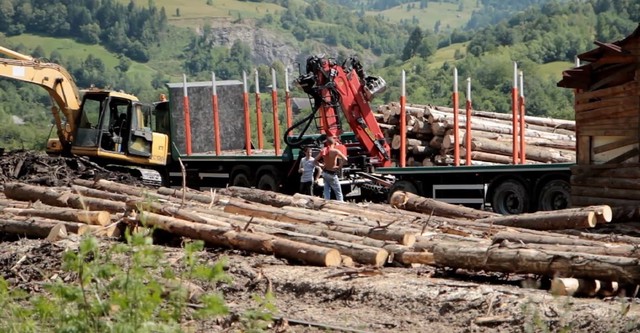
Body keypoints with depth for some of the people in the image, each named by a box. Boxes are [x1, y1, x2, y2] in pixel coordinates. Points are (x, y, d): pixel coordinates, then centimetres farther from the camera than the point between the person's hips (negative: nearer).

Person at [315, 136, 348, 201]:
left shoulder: (323, 151, 2)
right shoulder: (335, 151, -16)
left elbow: (316, 161, 10)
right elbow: (345, 159, -27)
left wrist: (322, 165, 9)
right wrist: (339, 166, -16)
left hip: (325, 172, 6)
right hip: (332, 174, -6)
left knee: (327, 191, 13)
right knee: (338, 192, 3)